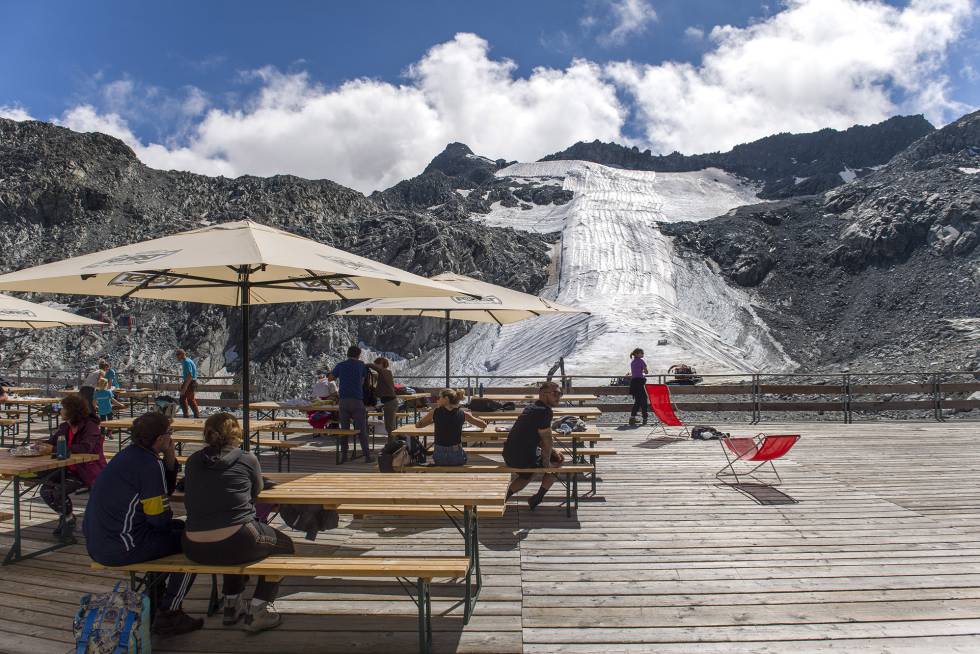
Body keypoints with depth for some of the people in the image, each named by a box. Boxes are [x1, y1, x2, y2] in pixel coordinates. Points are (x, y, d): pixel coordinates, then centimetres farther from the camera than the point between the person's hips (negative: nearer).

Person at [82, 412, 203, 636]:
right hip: (120, 549, -10)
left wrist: (170, 459, 2)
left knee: (178, 527, 22)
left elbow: (164, 490, 15)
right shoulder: (150, 465, -20)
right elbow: (159, 518, -17)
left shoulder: (128, 454, 10)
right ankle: (167, 616, 7)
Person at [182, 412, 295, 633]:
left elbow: (189, 500, 19)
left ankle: (232, 604, 38)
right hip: (236, 544, -5)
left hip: (195, 549, 6)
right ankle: (258, 609, 12)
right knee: (285, 545, 23)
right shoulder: (247, 459, -3)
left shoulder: (193, 461, 7)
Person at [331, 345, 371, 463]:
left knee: (344, 429, 9)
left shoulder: (340, 366, 8)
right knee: (361, 429, 1)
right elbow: (362, 381, 13)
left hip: (343, 400, 2)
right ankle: (367, 456, 0)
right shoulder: (361, 365, 5)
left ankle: (343, 455, 9)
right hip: (357, 400, -2)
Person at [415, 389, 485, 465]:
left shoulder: (435, 412, -5)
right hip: (456, 457, 0)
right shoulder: (462, 414, -4)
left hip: (439, 457, 0)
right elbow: (484, 425, 6)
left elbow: (417, 425, 10)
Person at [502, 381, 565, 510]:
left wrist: (552, 452, 12)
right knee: (557, 461, 14)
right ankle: (538, 498, 19)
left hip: (508, 456, 9)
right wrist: (547, 463, -3)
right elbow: (547, 440, -15)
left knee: (526, 475, 37)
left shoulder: (532, 408, 13)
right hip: (523, 459, -9)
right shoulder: (544, 411, -18)